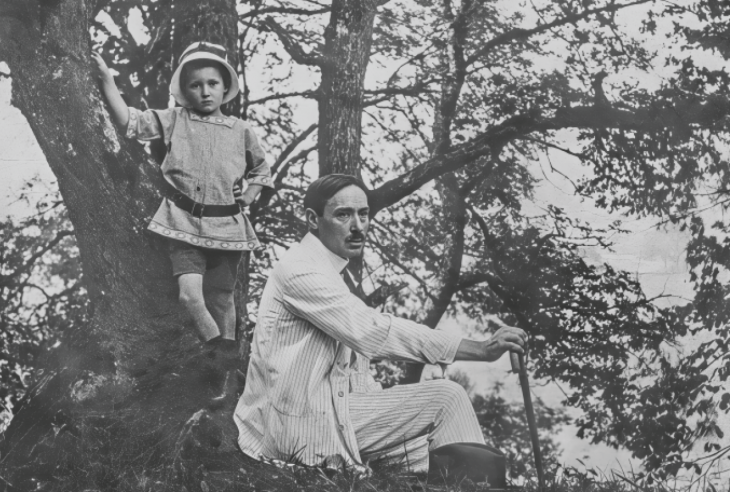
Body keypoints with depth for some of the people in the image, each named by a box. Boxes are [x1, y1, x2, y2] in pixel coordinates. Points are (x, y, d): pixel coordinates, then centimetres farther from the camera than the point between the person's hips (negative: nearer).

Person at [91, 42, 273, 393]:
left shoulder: (240, 131, 7)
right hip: (185, 224, -1)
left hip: (227, 227, 2)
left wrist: (247, 197, 5)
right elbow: (128, 121, -8)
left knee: (221, 299, 11)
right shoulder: (174, 120, 3)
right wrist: (105, 78, -16)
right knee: (190, 293, -21)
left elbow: (261, 171, 22)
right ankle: (222, 357, -5)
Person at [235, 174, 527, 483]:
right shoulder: (300, 271, -15)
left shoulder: (338, 276, 17)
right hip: (301, 424, -9)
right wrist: (480, 349, -25)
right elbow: (375, 334, -24)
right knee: (445, 398, -11)